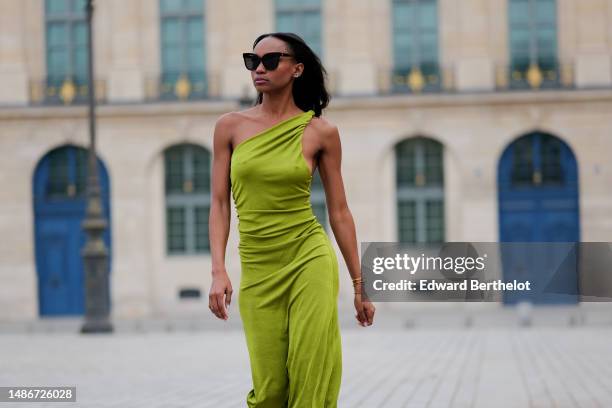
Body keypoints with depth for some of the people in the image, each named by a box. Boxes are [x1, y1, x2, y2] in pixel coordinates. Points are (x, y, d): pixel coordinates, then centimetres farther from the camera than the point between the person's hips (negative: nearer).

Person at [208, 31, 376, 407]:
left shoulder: (321, 132, 0)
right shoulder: (231, 126, 4)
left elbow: (339, 211, 3)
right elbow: (220, 204, 4)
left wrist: (360, 284, 4)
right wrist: (218, 271, -7)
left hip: (310, 260, -2)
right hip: (257, 268, 2)